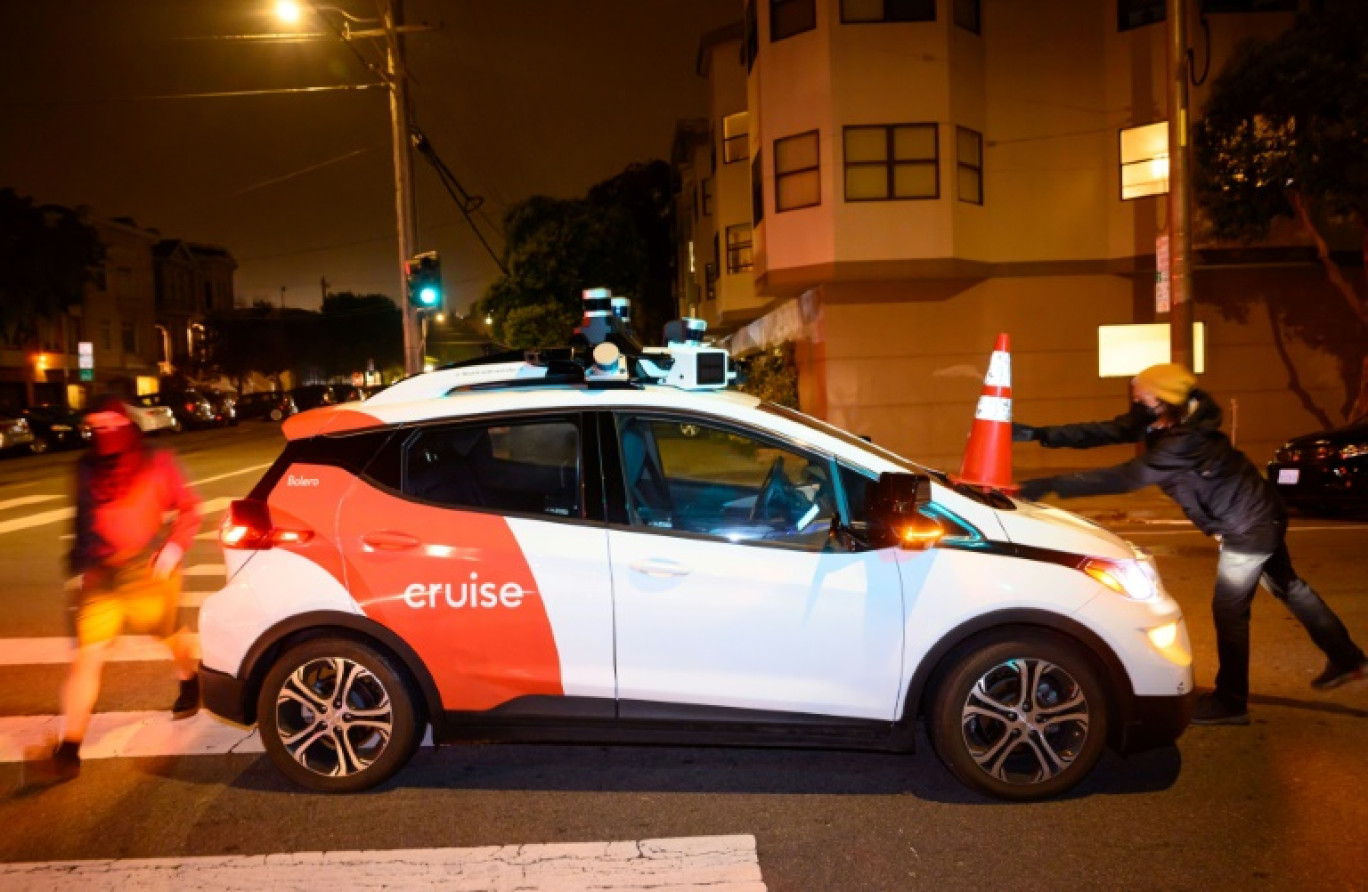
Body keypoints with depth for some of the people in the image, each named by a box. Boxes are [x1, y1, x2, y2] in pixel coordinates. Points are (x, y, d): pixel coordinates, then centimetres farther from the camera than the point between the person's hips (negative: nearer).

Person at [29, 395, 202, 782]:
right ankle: (68, 749, -8)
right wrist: (79, 567, 13)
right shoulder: (87, 470, 3)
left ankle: (190, 684, 52)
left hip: (149, 571, -2)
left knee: (172, 634, 20)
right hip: (100, 577, 2)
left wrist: (174, 547, -14)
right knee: (87, 656, -7)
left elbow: (190, 508, -2)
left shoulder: (156, 464, -7)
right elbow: (84, 523, 15)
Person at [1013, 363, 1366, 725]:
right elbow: (1105, 431, -13)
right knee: (1289, 587, 24)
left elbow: (1125, 477, -43)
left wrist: (1050, 485, -47)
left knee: (1229, 610, -1)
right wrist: (1040, 433, -23)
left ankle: (1230, 701, 12)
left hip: (1251, 528, -10)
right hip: (1259, 515, 10)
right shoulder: (1158, 422, -11)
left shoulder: (1182, 443, -37)